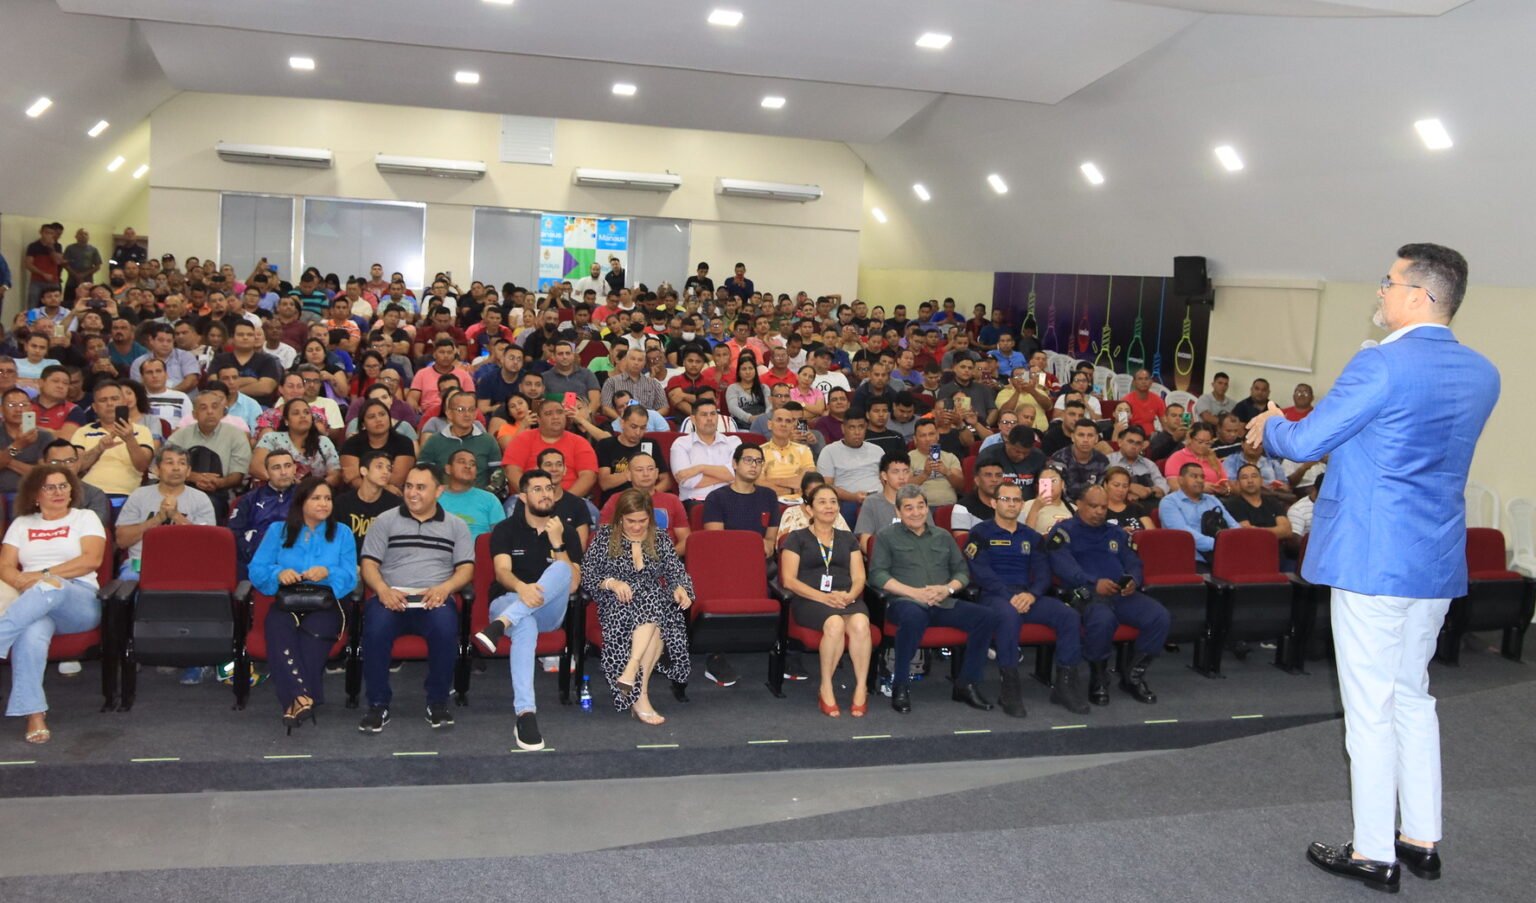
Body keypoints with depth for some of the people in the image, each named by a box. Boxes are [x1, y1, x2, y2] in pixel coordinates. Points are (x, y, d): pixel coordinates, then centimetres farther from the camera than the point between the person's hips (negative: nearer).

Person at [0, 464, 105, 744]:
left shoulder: (85, 518, 15)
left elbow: (92, 560, -2)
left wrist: (44, 575, -10)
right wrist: (23, 581, -11)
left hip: (80, 601, -2)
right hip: (34, 603, 2)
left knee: (50, 589, -39)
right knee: (32, 634, -36)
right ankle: (34, 715, -42)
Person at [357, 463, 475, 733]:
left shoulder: (455, 526, 17)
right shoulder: (385, 521, 16)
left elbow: (466, 568, 9)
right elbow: (369, 563, 9)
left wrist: (444, 588, -12)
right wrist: (383, 589, -12)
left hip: (434, 599, 0)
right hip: (392, 598, 0)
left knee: (445, 628, -35)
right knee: (375, 629, -34)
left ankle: (437, 702, -14)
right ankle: (378, 704, -17)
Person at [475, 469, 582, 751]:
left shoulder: (567, 533, 7)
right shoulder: (506, 529, 4)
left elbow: (573, 584, -4)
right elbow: (502, 572, -13)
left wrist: (557, 542, -15)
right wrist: (521, 587, -37)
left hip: (549, 612, 2)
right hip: (509, 602, -1)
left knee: (561, 568, -31)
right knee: (525, 625, -40)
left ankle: (500, 625, -42)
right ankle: (525, 715, -47)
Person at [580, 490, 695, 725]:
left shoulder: (660, 539, 15)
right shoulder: (605, 536, 8)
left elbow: (677, 572, 7)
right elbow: (586, 575, 2)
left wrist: (680, 588, -16)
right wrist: (612, 583, -16)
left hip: (655, 602, 3)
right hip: (616, 603, -3)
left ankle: (631, 671, -40)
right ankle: (641, 695, -38)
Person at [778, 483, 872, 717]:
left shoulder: (848, 539, 24)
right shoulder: (797, 538, 12)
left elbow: (859, 578, 15)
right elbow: (789, 580, 1)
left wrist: (850, 595, -9)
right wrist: (823, 597, -13)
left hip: (846, 599, 3)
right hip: (809, 600, -3)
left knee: (860, 623, -34)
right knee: (835, 624, -37)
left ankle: (861, 688, -26)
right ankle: (825, 688, -22)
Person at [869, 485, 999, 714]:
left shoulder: (943, 537, 25)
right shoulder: (886, 537, 12)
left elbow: (962, 571, 19)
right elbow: (877, 575, -1)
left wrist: (948, 588, -5)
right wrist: (914, 592, -13)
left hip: (944, 604, 4)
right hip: (905, 602, -4)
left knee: (987, 616, -20)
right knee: (914, 616, -41)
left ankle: (966, 684, -9)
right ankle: (900, 685, -23)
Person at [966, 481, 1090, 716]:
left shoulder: (1032, 537, 21)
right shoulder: (981, 533, 6)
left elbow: (1043, 572, 9)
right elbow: (980, 572, -6)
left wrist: (1031, 594, -13)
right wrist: (1010, 597, -18)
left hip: (1028, 595, 5)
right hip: (995, 595, -5)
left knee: (1069, 615, -21)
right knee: (1009, 615, -39)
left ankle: (1065, 684, -12)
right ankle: (1010, 687, -30)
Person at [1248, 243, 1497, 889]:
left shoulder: (1381, 365, -17)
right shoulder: (1481, 374, 8)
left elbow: (1305, 442, -12)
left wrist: (1271, 425, 11)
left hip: (1373, 561, -8)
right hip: (1438, 564, 8)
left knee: (1370, 707, 1)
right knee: (1412, 696, 19)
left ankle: (1373, 854, 12)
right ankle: (1423, 840, 27)